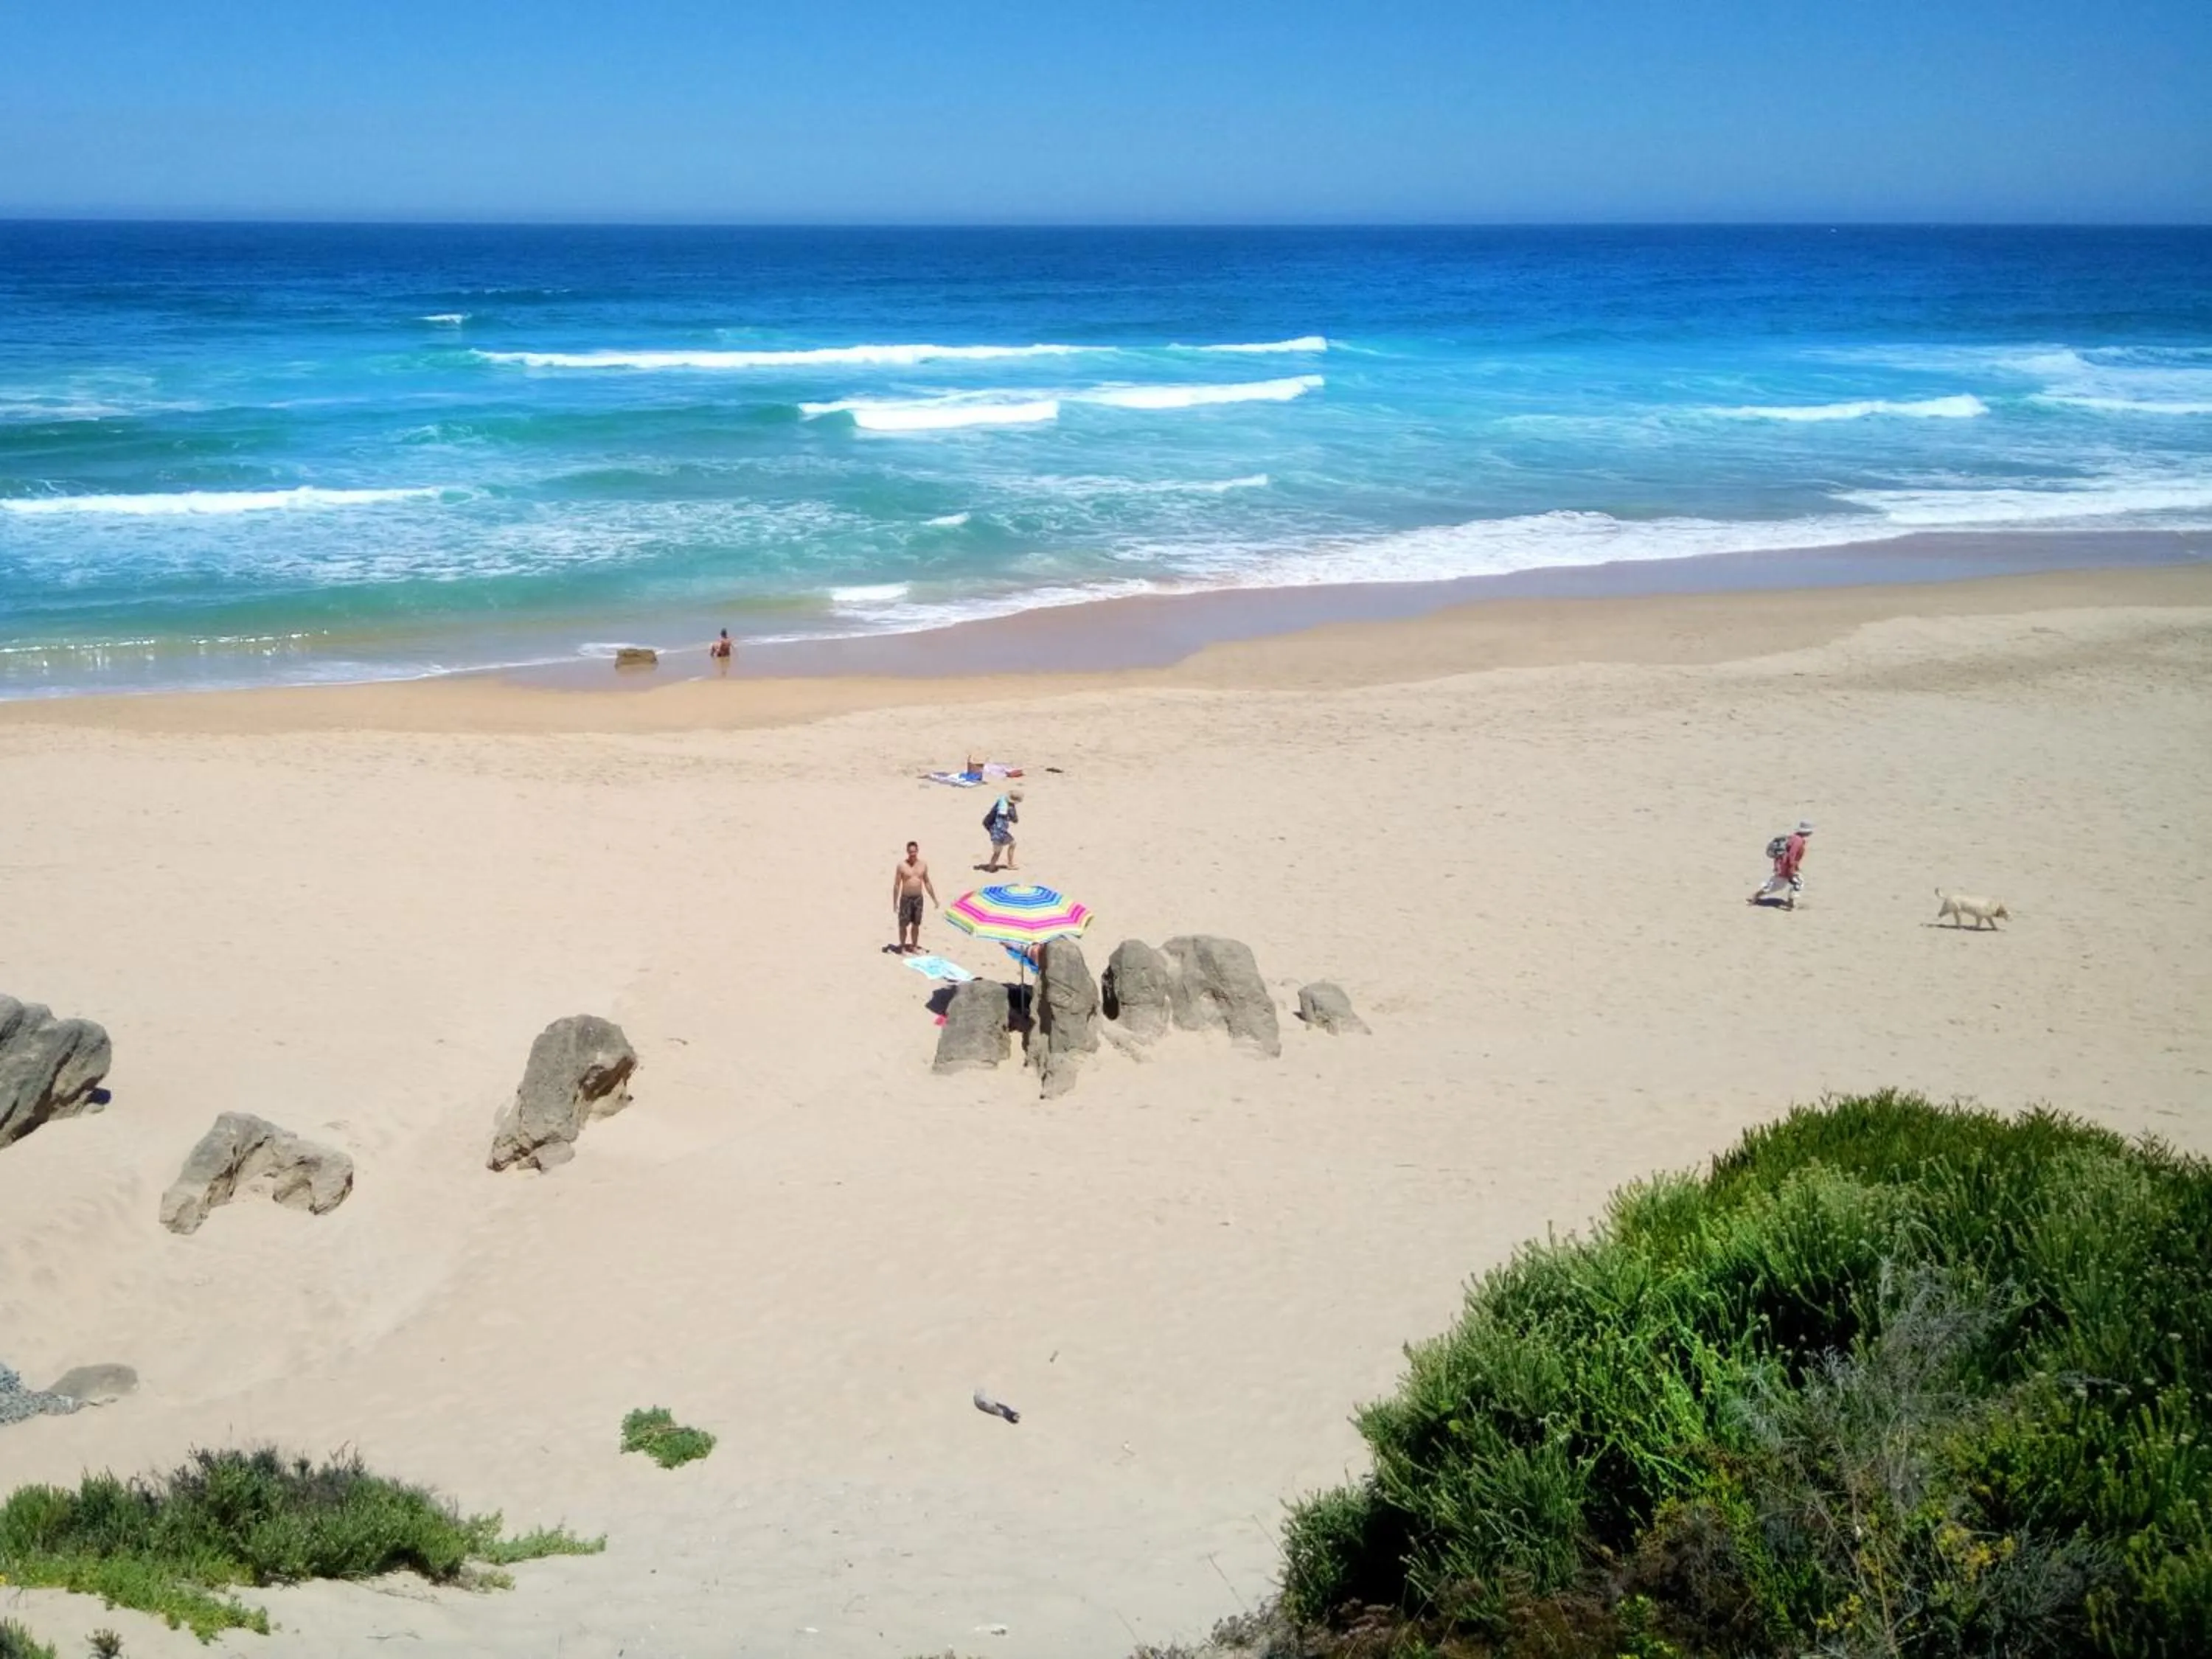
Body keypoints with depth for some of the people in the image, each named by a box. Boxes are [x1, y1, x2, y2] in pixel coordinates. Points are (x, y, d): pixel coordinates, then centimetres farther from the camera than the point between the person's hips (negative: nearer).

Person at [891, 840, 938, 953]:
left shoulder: (923, 865, 3)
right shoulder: (901, 865, -9)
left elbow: (927, 883, 12)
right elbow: (897, 885, -7)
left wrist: (934, 899, 11)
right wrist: (895, 903, -10)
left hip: (918, 898, 4)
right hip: (906, 898, -4)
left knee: (916, 925, 11)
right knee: (904, 925, 1)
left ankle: (914, 947, 23)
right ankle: (903, 948, 10)